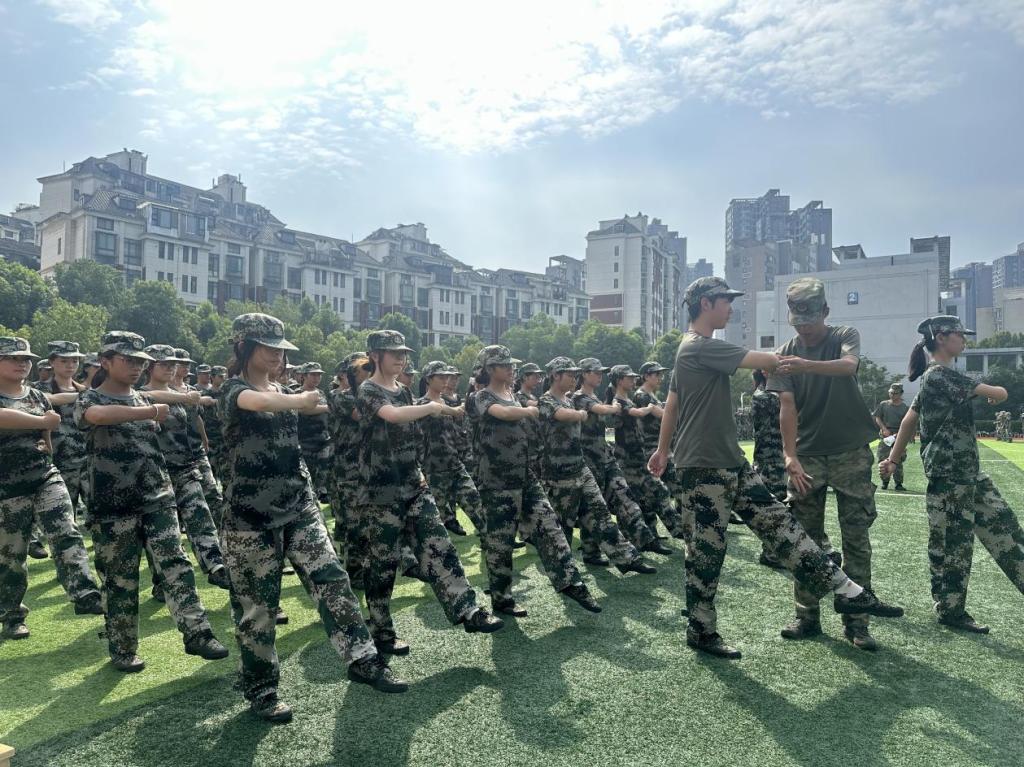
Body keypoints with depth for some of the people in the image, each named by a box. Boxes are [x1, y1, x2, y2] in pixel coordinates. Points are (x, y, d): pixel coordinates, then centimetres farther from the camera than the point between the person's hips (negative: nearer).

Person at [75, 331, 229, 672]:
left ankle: (196, 633, -9)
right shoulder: (89, 400, -4)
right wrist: (149, 412, -39)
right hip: (113, 505, -3)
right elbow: (98, 415, -29)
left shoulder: (144, 399, 13)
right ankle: (123, 650, 19)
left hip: (157, 497, 4)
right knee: (121, 579, 5)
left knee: (174, 562, -8)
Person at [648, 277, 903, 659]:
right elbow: (769, 361, -20)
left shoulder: (692, 349, 16)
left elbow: (671, 401, 22)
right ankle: (701, 631, 14)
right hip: (703, 468, -10)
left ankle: (843, 589, 11)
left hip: (731, 462, 10)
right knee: (706, 549, 1)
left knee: (779, 522, 7)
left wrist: (663, 449, 28)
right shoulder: (702, 346, -17)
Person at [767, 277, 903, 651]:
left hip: (851, 453, -1)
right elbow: (787, 408, -9)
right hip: (807, 455, 1)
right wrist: (790, 457, -21)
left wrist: (806, 365, -49)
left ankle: (856, 621, 10)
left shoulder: (845, 337, -4)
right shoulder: (785, 353, 0)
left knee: (857, 539, 1)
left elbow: (848, 365, -29)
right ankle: (807, 616, 14)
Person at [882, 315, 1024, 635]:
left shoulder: (935, 377, 15)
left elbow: (910, 419, 19)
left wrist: (895, 458, 22)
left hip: (968, 470, 10)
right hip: (948, 473, -10)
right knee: (951, 541, 0)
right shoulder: (941, 375, -16)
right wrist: (996, 392, 12)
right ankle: (950, 610, 11)